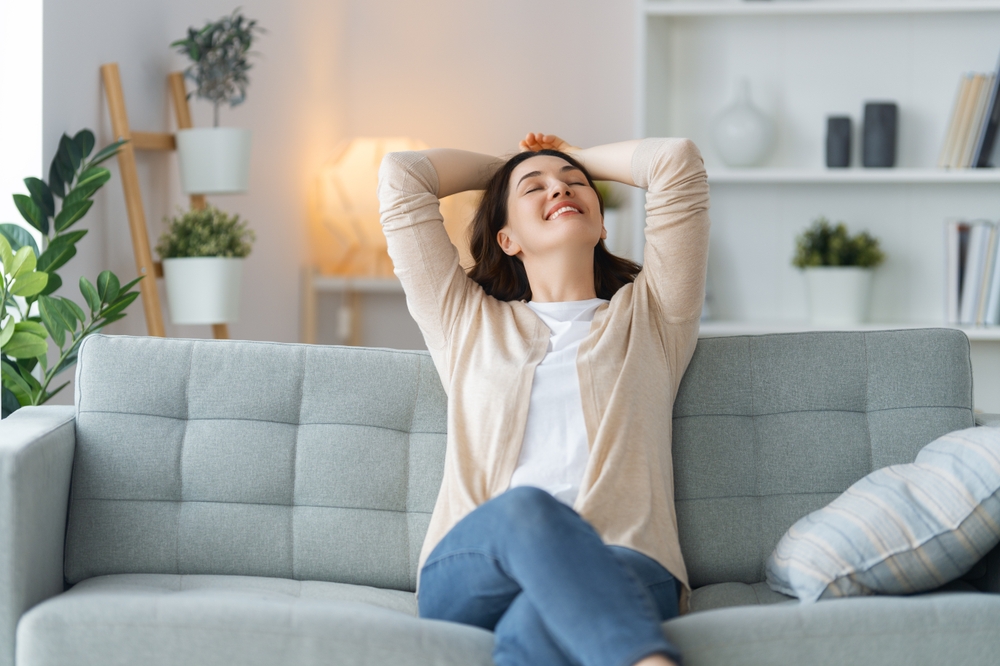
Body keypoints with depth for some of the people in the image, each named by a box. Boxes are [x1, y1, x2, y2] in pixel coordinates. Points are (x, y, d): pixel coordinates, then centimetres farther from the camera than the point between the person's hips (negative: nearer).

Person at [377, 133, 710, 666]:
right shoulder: (468, 322, 30)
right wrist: (500, 167, 44)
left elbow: (677, 161, 20)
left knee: (536, 622, -39)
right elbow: (399, 176, 29)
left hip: (620, 566, 0)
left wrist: (578, 158, 38)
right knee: (527, 508, -40)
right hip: (469, 574, 0)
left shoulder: (647, 316, 28)